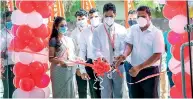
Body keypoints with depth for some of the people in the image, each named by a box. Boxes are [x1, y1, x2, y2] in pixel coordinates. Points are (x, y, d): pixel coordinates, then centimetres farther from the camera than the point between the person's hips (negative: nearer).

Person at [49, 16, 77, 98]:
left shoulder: (69, 39, 13)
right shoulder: (53, 40, -5)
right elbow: (50, 58, -9)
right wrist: (60, 61, -26)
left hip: (71, 70, 6)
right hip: (59, 70, -5)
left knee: (70, 92, 7)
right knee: (60, 93, -2)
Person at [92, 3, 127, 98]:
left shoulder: (122, 30, 0)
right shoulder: (97, 31, -4)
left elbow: (125, 48, -3)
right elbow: (95, 50, -9)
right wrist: (101, 58, -29)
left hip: (118, 66, 1)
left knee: (118, 94, 14)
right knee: (106, 94, 6)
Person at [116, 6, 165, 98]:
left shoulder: (156, 33, -12)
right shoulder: (133, 29, 5)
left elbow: (157, 55, -15)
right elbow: (129, 44, 1)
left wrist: (139, 67, -21)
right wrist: (124, 55, -24)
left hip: (150, 71, -5)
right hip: (135, 70, 5)